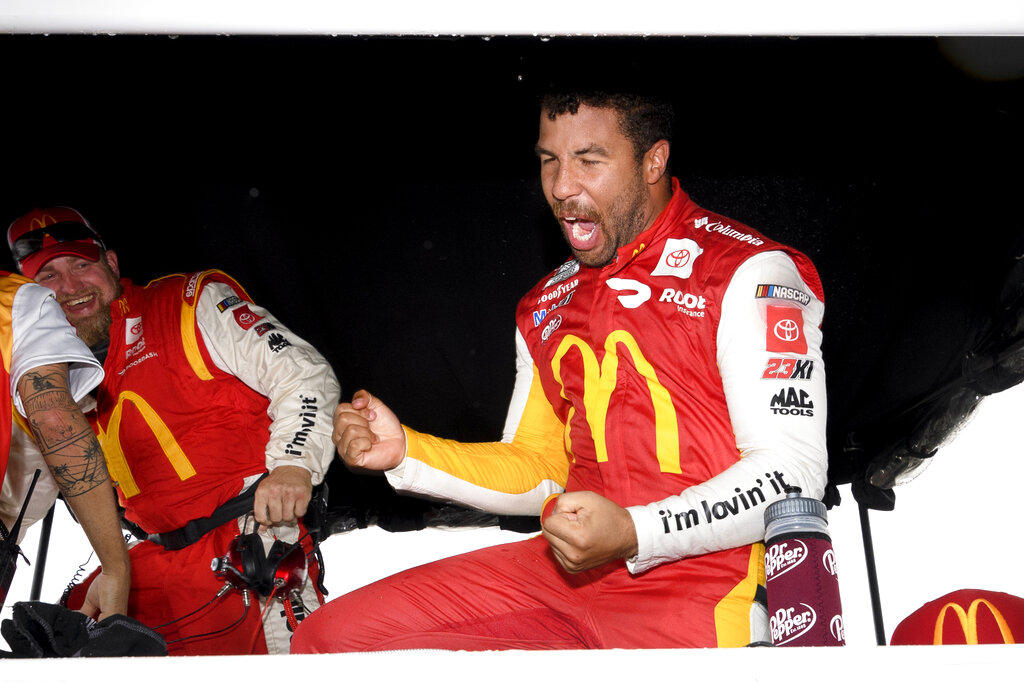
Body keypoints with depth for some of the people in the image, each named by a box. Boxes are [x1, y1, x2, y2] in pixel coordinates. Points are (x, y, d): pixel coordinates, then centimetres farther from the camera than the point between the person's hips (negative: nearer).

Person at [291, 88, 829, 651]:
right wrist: (405, 452, 4)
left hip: (699, 596, -6)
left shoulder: (747, 273, -7)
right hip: (568, 569, 7)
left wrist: (633, 535, -25)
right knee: (330, 636, -4)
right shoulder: (547, 308, 15)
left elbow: (791, 471, -13)